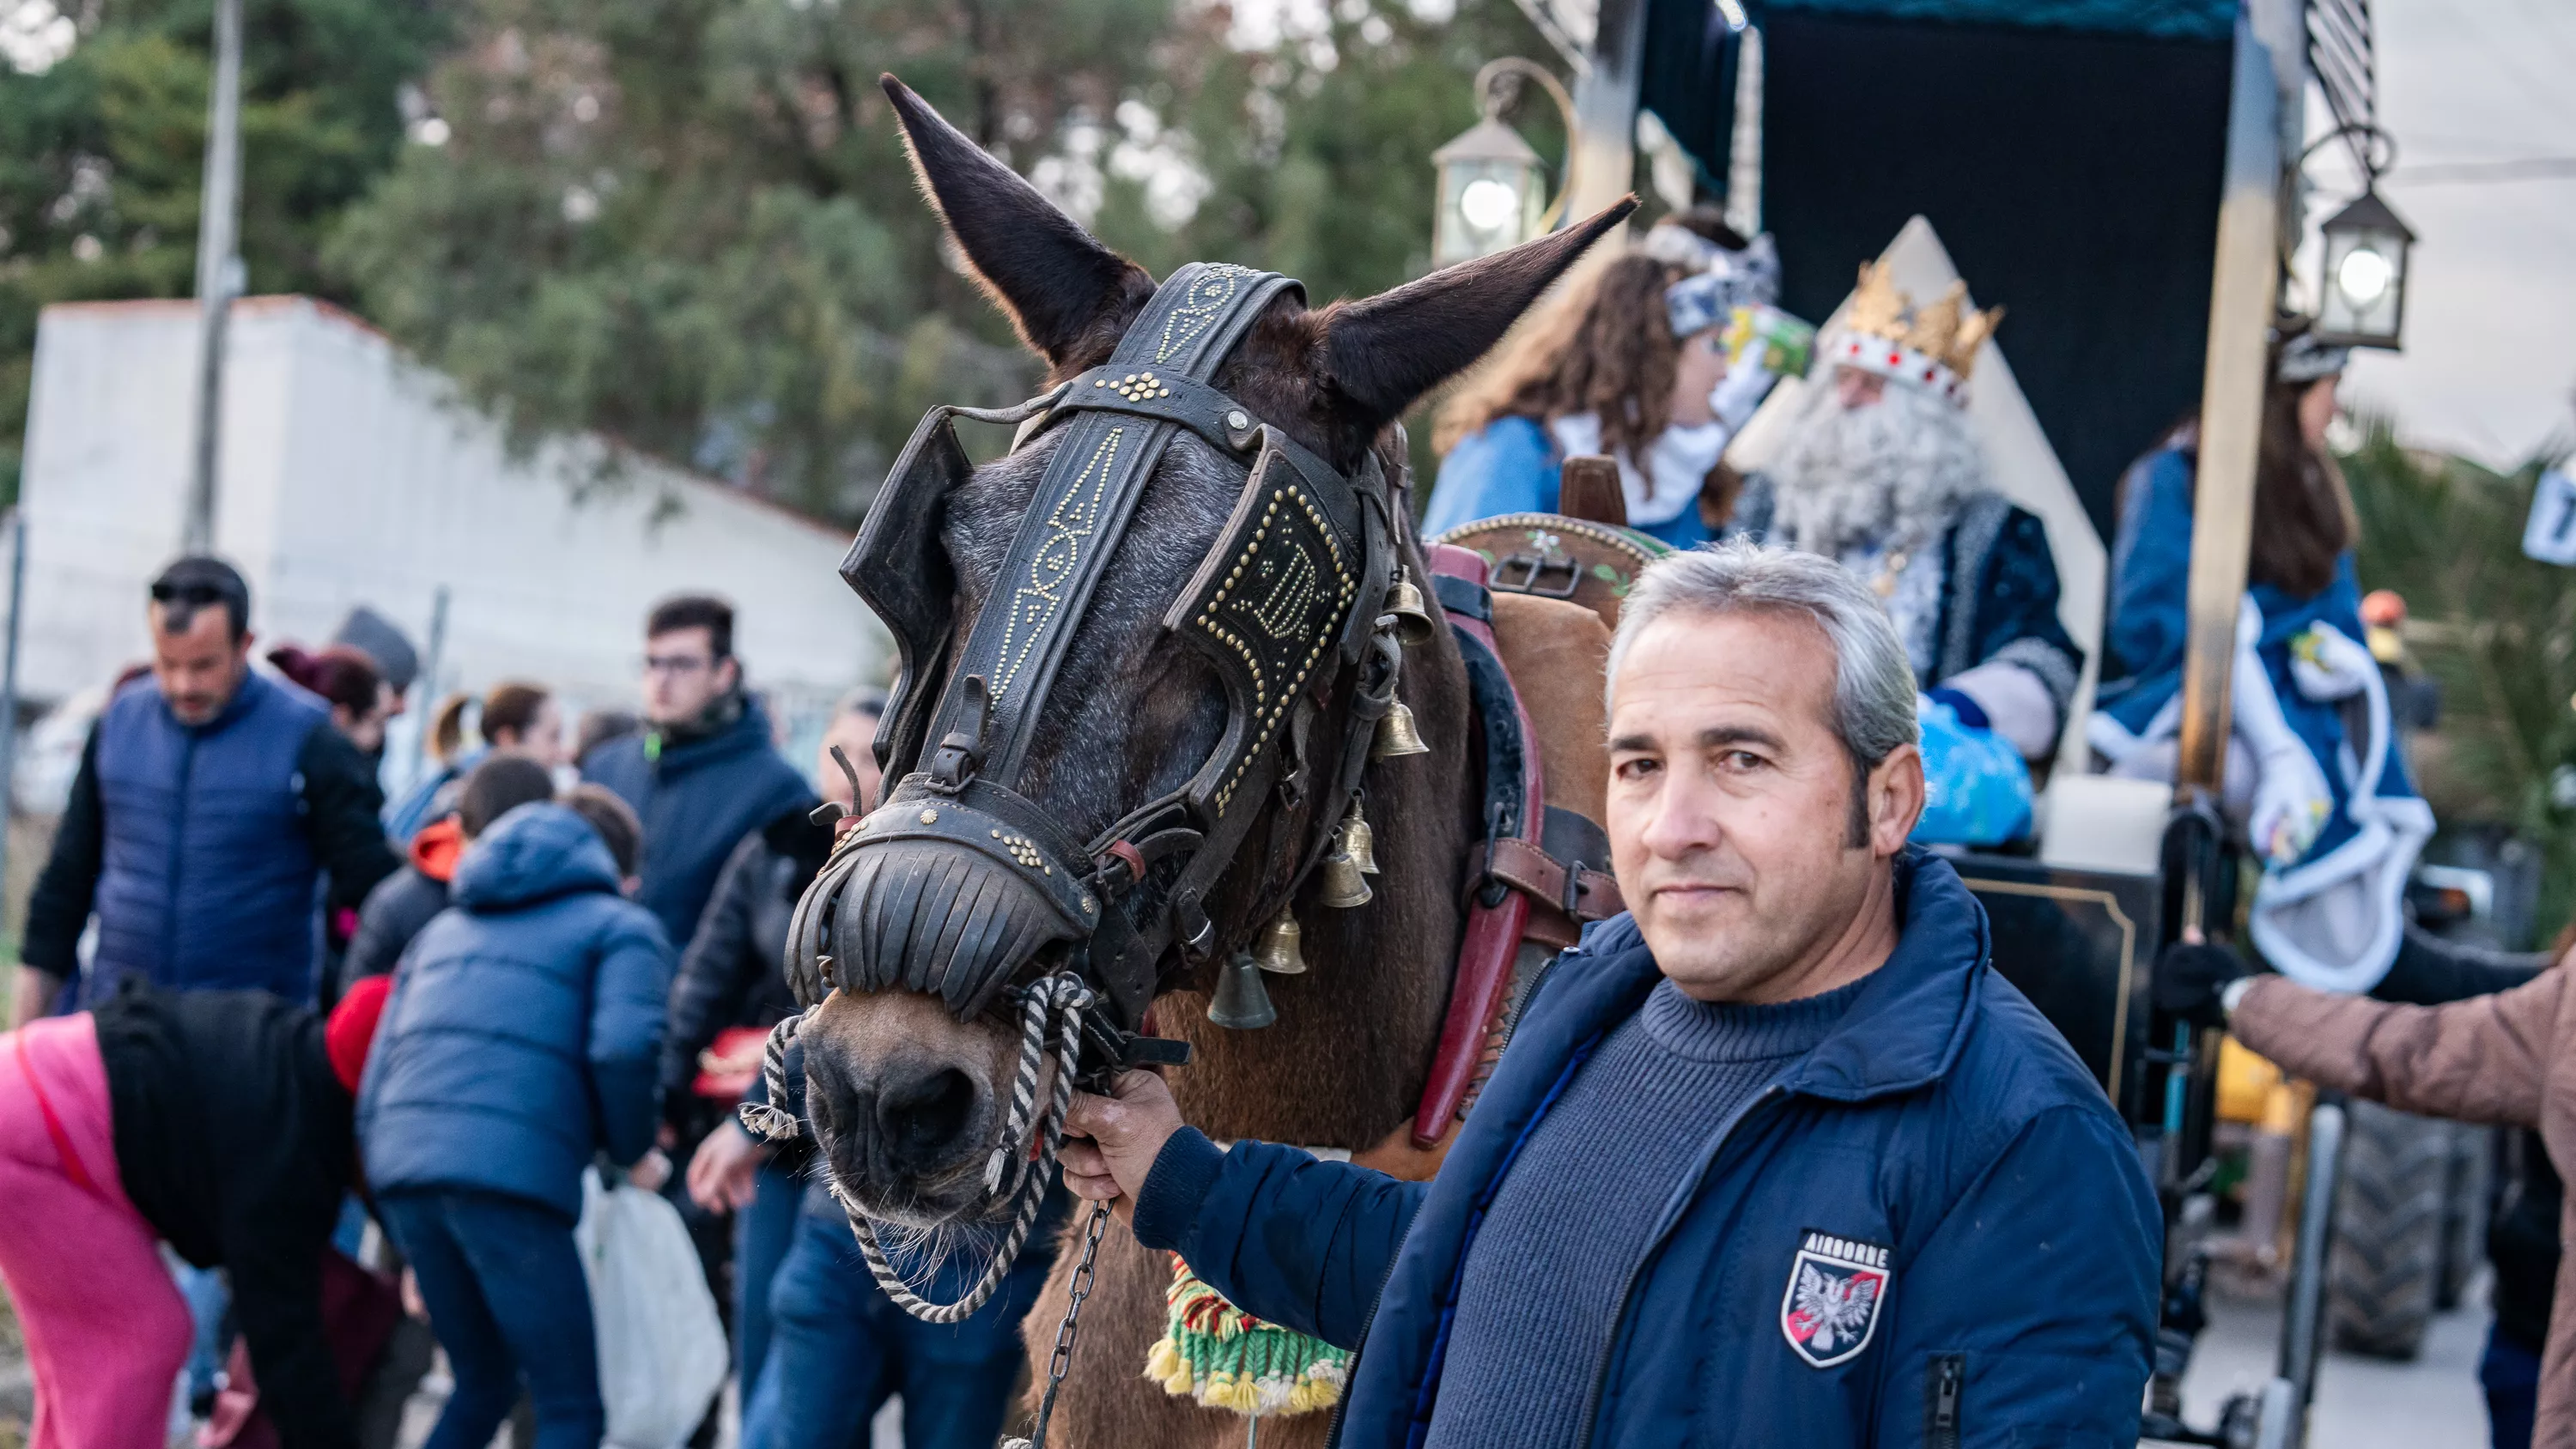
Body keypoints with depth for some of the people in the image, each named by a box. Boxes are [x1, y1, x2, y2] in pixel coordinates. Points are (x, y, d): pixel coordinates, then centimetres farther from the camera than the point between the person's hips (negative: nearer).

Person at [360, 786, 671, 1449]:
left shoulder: (445, 929, 32)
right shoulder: (622, 927, 13)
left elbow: (377, 1078, 25)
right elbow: (622, 1047, -9)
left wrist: (406, 1249, 29)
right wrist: (631, 1147, 10)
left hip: (402, 1169, 6)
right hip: (512, 1170, -6)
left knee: (483, 1382, 23)